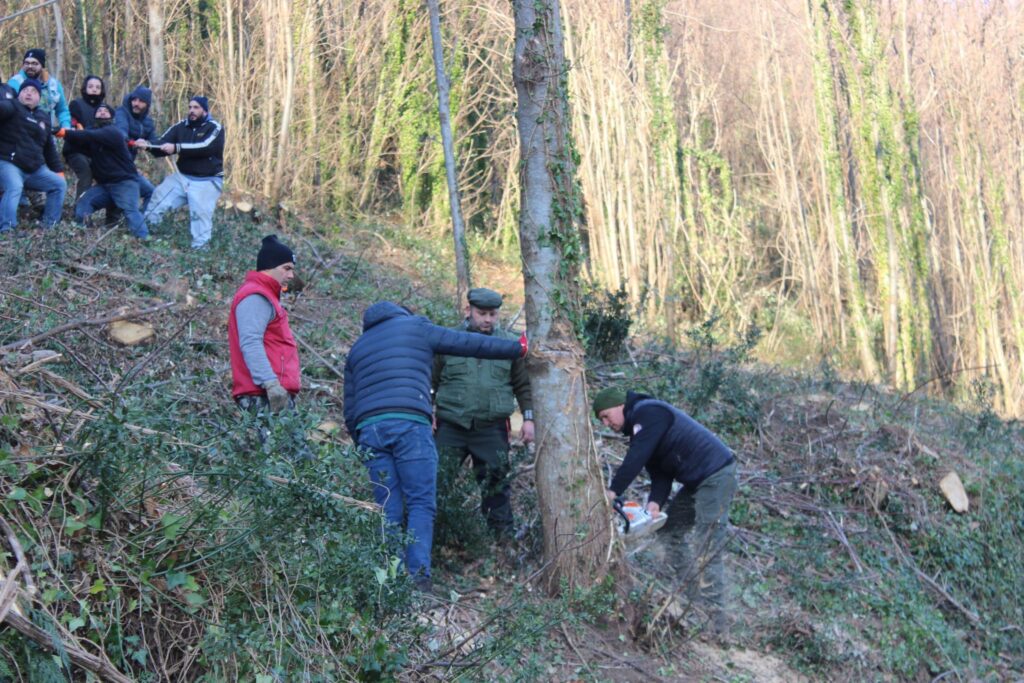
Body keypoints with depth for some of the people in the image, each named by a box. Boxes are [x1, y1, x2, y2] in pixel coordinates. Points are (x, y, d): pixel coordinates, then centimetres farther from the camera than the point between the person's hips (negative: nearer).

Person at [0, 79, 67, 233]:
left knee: (59, 184, 7)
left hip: (34, 169, 8)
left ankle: (50, 225, 8)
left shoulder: (43, 118, 20)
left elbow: (50, 148, 26)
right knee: (14, 187, -34)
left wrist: (58, 170, 23)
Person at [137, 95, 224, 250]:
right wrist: (148, 144, -26)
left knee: (200, 212, -18)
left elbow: (205, 147, -27)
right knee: (159, 196, 5)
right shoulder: (182, 126, 6)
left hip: (206, 181, -6)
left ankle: (199, 248, -12)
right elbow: (163, 143, -4)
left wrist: (176, 148, -33)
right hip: (182, 177, 6)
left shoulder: (214, 128, -10)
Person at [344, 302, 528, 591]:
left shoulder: (357, 348, 28)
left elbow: (350, 410, 24)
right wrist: (518, 347, 23)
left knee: (388, 510, 7)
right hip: (409, 425, -4)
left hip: (369, 429, 4)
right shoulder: (416, 326, 16)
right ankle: (419, 575, -12)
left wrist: (362, 445, 30)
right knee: (421, 504, -2)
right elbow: (472, 344, 15)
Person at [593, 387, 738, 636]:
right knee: (672, 527, 18)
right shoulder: (638, 427, 17)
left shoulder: (648, 413, -12)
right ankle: (692, 595, 20)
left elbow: (636, 457, -22)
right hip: (697, 481, 11)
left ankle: (717, 623, -13)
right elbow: (660, 472, 9)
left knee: (707, 552, -13)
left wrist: (613, 491, -20)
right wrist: (656, 502, -8)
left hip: (716, 475, -11)